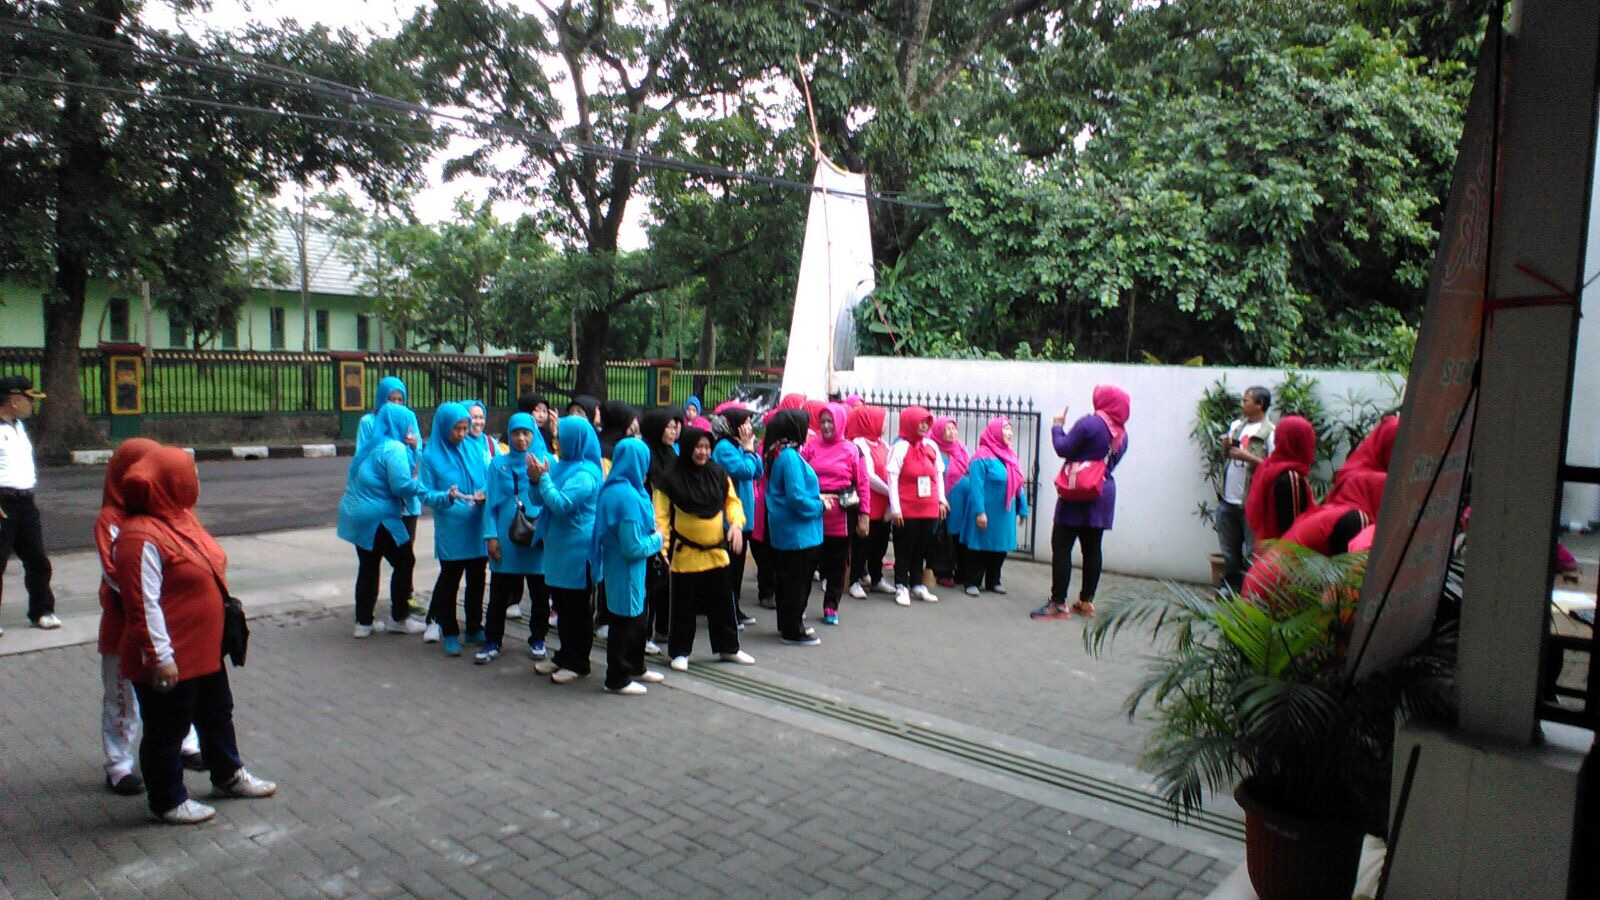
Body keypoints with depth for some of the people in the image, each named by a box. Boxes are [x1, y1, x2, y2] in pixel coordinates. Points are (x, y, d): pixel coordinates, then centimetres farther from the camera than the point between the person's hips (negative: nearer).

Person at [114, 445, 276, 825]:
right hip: (169, 660, -10)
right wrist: (160, 658, -24)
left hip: (204, 649, 10)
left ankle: (228, 775, 42)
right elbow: (144, 604, -25)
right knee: (167, 729, 9)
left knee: (217, 713, 24)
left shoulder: (182, 516, 6)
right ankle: (167, 801, 26)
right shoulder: (142, 537, -25)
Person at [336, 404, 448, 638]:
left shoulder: (371, 446, 13)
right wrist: (440, 496, -16)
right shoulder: (394, 449, -16)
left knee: (368, 566, 14)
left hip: (357, 514, 9)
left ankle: (363, 622, 20)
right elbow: (403, 486, -22)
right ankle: (398, 618, 11)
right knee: (404, 561, 4)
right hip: (379, 518, -9)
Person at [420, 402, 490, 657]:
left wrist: (484, 495, -13)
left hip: (477, 527, 3)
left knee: (477, 579, 12)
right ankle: (450, 633, 19)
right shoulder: (432, 456, -5)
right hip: (450, 529, -3)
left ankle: (474, 628, 28)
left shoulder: (474, 450, 3)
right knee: (449, 581, 7)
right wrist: (447, 496, -24)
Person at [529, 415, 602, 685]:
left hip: (577, 549, -9)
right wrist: (538, 479, -1)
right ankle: (565, 655, 29)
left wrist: (543, 478, -17)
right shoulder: (563, 465, 11)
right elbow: (545, 500, 17)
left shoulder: (584, 473, -18)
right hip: (559, 546, 10)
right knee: (562, 604, 17)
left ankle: (578, 663, 11)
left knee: (576, 607, 1)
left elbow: (561, 504, -25)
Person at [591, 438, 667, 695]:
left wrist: (651, 535, 7)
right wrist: (657, 540, -9)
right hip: (626, 571, -10)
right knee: (625, 623, 5)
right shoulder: (628, 497, -26)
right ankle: (618, 680, 18)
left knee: (637, 619, 22)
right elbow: (633, 547, -25)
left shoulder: (611, 489, 3)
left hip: (617, 566, 10)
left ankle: (636, 668, 38)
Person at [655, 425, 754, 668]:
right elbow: (661, 515, -11)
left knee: (722, 602, 15)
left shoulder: (718, 474, 1)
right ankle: (680, 652, 22)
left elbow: (732, 500, 10)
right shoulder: (671, 479, -12)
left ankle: (728, 648, 30)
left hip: (716, 550, 4)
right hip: (685, 552, -4)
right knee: (684, 605, 7)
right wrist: (661, 544, -20)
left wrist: (736, 523, -8)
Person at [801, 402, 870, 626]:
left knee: (838, 561, 8)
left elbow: (863, 485, 0)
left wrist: (864, 515, -5)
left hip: (842, 513, 0)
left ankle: (831, 606, 20)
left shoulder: (852, 450, 0)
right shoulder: (811, 446, 3)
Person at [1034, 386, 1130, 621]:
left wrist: (1057, 425, 3)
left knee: (1061, 548, -3)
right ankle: (1086, 601, 19)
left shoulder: (1090, 423, -13)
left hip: (1078, 495, -7)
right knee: (1092, 549, 12)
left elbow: (1064, 449, -13)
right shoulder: (1122, 434, 9)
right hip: (1104, 495, 7)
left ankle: (1058, 604, -5)